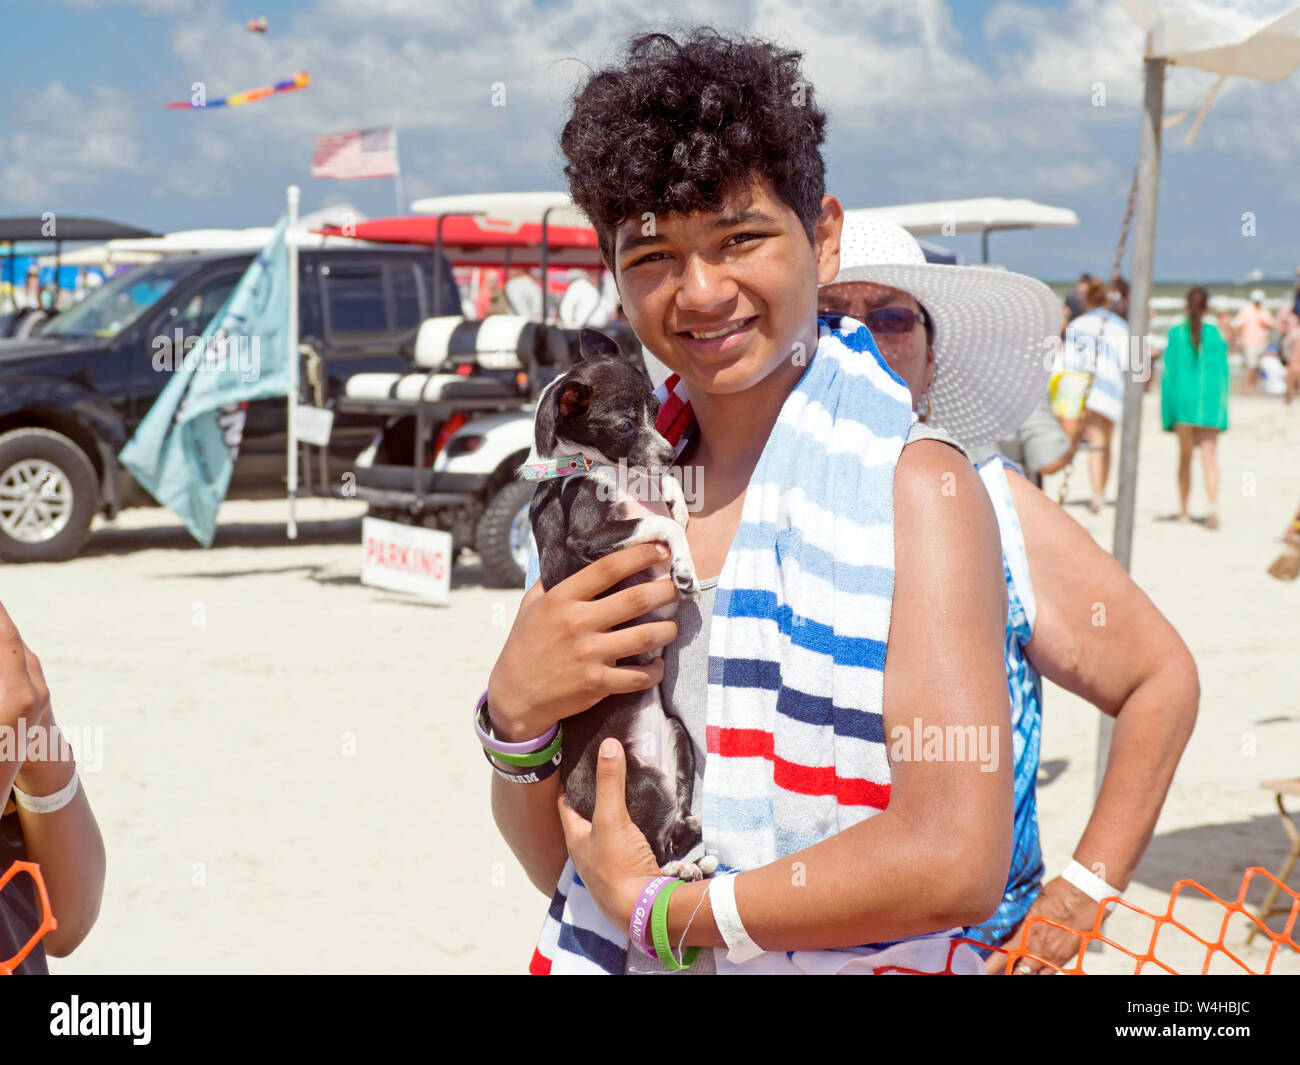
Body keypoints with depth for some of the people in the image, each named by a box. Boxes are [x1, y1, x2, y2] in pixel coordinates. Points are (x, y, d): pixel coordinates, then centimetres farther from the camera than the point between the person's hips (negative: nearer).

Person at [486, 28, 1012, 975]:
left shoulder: (919, 489, -13)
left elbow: (956, 863, -22)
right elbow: (554, 863, 4)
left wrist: (660, 907, -14)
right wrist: (515, 714, -15)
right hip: (604, 957, 4)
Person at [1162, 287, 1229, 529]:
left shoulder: (1176, 334, -2)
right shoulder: (1215, 334, 0)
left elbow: (1169, 371, -2)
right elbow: (1222, 371, 2)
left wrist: (1167, 410, 3)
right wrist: (1221, 406, 10)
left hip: (1183, 399, 0)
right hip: (1211, 400, 0)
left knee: (1185, 457, 13)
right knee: (1209, 458, -1)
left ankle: (1183, 510, 17)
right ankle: (1214, 505, -22)